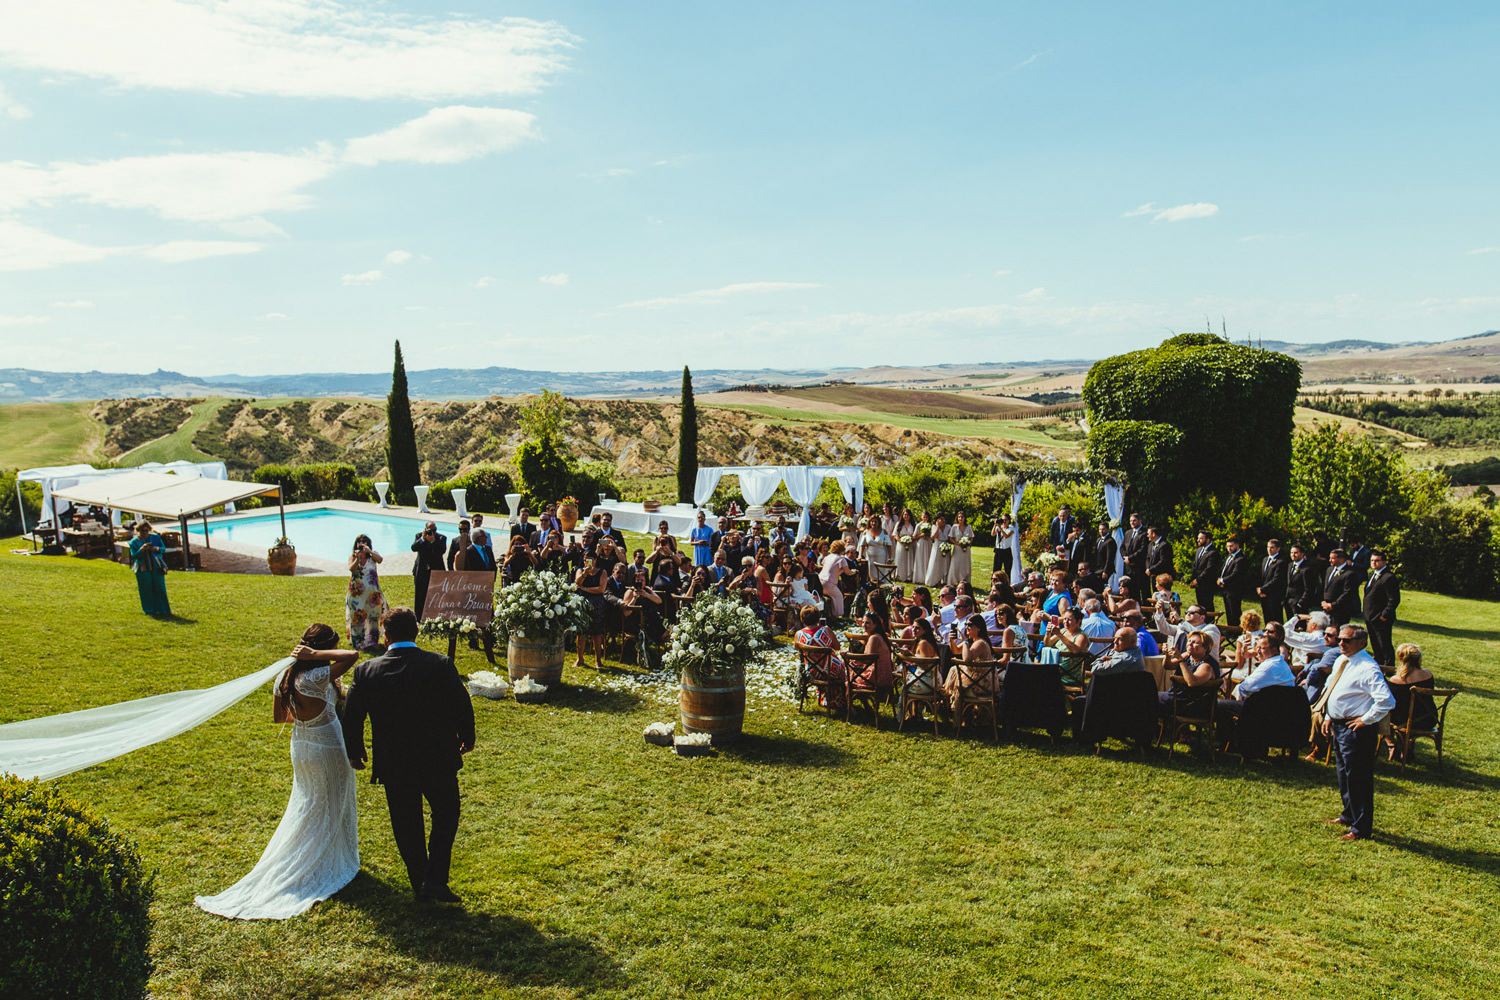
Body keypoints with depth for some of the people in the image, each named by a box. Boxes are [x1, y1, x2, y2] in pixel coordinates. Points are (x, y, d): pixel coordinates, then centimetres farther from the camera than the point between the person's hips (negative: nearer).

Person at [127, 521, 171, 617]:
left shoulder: (155, 537, 5)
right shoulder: (134, 542, 1)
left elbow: (164, 548, 7)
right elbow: (133, 556, -5)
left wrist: (157, 549, -15)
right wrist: (141, 549, -22)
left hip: (156, 567, 1)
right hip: (143, 569, -1)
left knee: (160, 588, 1)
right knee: (147, 590, 0)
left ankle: (163, 610, 9)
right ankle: (151, 611, 9)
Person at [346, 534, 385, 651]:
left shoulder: (372, 555, 0)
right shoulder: (352, 556, 1)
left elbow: (380, 560, -22)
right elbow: (351, 569, -15)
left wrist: (369, 551, -34)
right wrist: (357, 558, -31)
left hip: (371, 592, 0)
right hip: (357, 592, 0)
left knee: (373, 614, 0)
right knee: (356, 615, 4)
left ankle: (370, 640, 5)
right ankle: (358, 640, 12)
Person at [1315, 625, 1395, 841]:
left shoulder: (1367, 669, -22)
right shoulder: (1341, 661, 8)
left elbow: (1387, 701, -30)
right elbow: (1330, 689, 22)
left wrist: (1366, 720, -21)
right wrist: (1328, 717, 16)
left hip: (1356, 728, -10)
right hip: (1338, 726, 10)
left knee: (1358, 779, -1)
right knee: (1344, 775, 23)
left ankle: (1361, 829, 10)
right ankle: (1348, 815, 41)